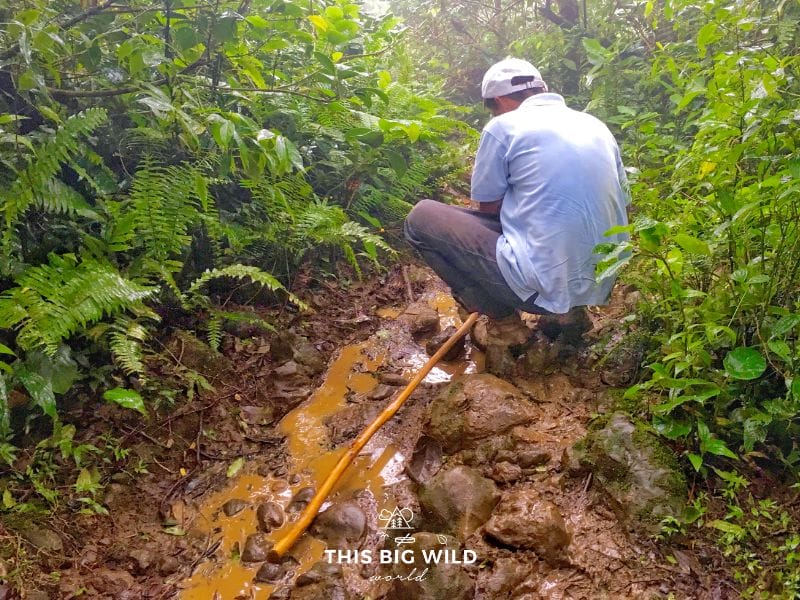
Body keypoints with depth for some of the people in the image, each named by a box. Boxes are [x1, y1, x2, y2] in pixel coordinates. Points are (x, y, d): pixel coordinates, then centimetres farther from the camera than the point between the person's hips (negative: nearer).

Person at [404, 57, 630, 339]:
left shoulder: (503, 126, -4)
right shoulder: (597, 125, 13)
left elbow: (488, 207, 4)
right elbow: (621, 201, 20)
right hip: (602, 287, 7)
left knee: (421, 217, 5)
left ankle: (499, 314, 4)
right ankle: (566, 311, 16)